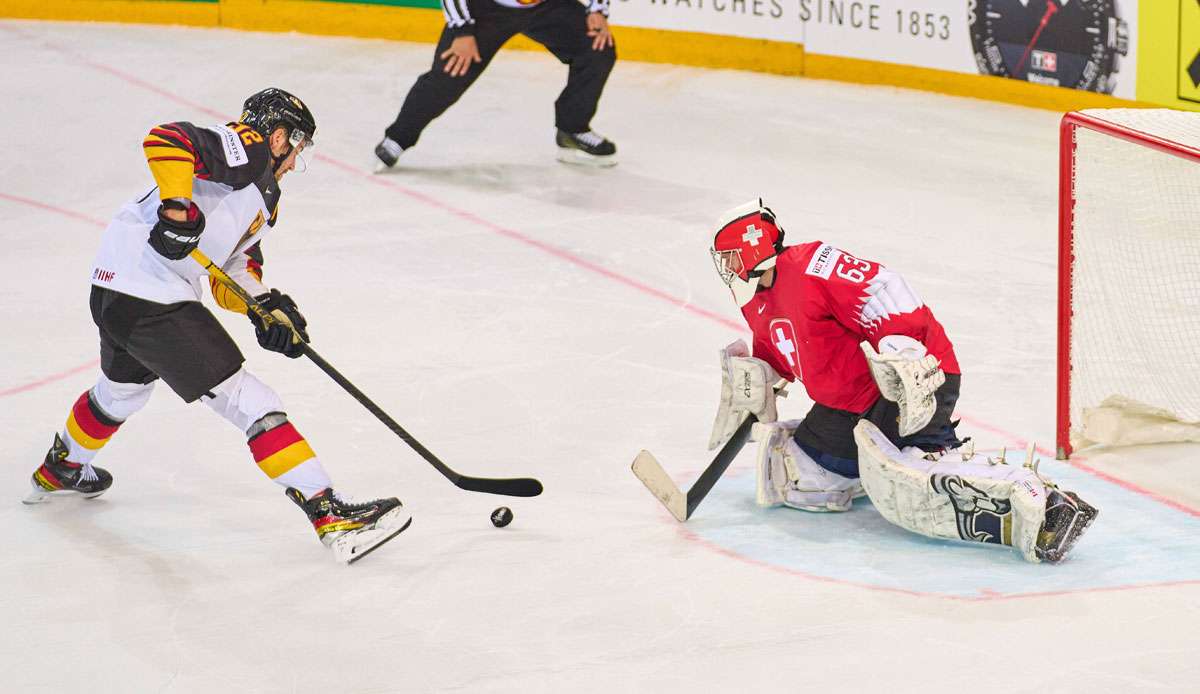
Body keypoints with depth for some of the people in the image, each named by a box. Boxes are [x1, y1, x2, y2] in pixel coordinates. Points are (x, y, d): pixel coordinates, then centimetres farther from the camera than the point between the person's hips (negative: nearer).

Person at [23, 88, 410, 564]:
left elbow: (232, 278, 19)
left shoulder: (263, 201, 23)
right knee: (249, 403, -12)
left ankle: (61, 469, 64)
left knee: (124, 389, 38)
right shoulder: (247, 149, -6)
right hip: (152, 298, -11)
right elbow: (166, 140, -23)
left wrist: (265, 304, 0)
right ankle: (330, 515, -17)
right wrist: (177, 209, -31)